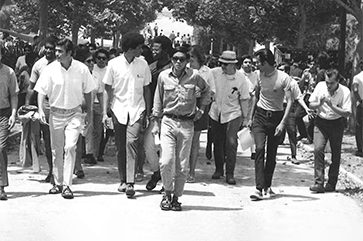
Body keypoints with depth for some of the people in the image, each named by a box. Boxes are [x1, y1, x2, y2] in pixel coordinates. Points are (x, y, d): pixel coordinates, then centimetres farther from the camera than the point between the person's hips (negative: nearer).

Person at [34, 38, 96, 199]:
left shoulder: (82, 69, -7)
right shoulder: (50, 69, -7)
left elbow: (87, 92, 6)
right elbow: (41, 91, -2)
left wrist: (89, 112, 8)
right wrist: (41, 110, -15)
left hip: (74, 113, -1)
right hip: (55, 113, 2)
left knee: (70, 147, -14)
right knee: (56, 150, 9)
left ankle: (67, 186, -10)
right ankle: (58, 183, 24)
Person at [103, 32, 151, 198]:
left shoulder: (143, 65, 3)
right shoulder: (114, 64, -1)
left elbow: (146, 90, 10)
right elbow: (108, 90, 3)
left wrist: (147, 113, 8)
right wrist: (105, 112, -3)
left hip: (136, 111, -1)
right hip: (118, 110, 1)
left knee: (131, 142, -16)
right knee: (120, 147, 5)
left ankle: (130, 183, -18)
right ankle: (123, 180, 21)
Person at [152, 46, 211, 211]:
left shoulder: (194, 76, 0)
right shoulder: (163, 76, 1)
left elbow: (206, 90, 21)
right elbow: (158, 100, 10)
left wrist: (201, 108, 13)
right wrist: (156, 123, 8)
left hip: (187, 124, 1)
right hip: (168, 122, 0)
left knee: (182, 166, 3)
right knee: (166, 162, -13)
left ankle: (176, 197, 17)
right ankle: (167, 193, 7)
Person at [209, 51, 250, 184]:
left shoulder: (241, 78, -7)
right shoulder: (214, 73, -6)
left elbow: (244, 99, 1)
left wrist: (245, 117, 3)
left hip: (233, 114, -2)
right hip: (216, 113, 2)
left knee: (231, 143, -11)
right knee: (217, 143, 11)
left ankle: (230, 174, -4)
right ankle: (219, 169, 29)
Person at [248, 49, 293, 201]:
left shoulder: (284, 78, -12)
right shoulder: (260, 75, 2)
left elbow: (289, 101, -15)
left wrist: (283, 122, -24)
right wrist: (251, 118, 17)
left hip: (276, 117, -2)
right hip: (260, 115, 2)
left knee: (272, 154, 5)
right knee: (260, 149, -15)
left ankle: (267, 186, 20)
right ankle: (259, 188, -20)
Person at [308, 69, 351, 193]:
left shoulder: (345, 91, -15)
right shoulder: (320, 86, -8)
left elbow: (347, 113, -17)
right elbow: (311, 105, 2)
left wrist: (332, 106, -28)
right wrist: (319, 104, -19)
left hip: (337, 123, -1)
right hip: (321, 122, 1)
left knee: (336, 154, 4)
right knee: (318, 149, -16)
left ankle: (331, 184, 17)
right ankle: (319, 183, -17)